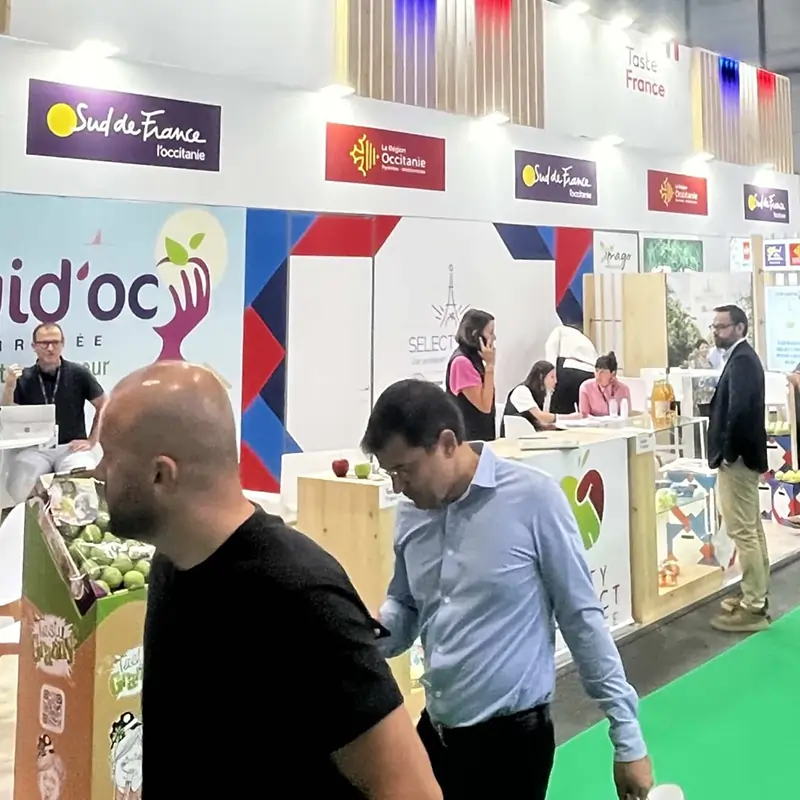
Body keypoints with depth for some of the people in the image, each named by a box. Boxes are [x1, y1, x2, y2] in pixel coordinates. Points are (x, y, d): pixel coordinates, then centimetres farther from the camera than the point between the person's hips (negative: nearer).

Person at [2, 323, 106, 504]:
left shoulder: (78, 373, 1)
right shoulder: (23, 378, 6)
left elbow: (104, 407, 8)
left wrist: (91, 441, 1)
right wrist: (9, 387, -12)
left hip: (71, 447, -1)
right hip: (35, 448, 1)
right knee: (18, 488, -27)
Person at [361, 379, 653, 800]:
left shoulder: (533, 497, -16)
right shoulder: (411, 514, -1)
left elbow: (581, 617, -10)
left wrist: (627, 737, -6)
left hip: (513, 736, -5)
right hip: (434, 732, 5)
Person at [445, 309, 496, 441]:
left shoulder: (473, 359, 9)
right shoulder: (461, 361, -17)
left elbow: (487, 403, 12)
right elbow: (484, 405, -20)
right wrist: (490, 364, -17)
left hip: (481, 435, 9)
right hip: (468, 438, -9)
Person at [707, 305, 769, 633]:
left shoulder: (741, 360, -16)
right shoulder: (743, 357, 15)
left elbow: (739, 410, -27)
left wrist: (727, 453, -21)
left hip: (737, 458, -11)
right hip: (743, 455, 11)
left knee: (742, 531, -6)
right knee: (752, 529, 16)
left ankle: (753, 607, 0)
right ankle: (757, 595, 25)